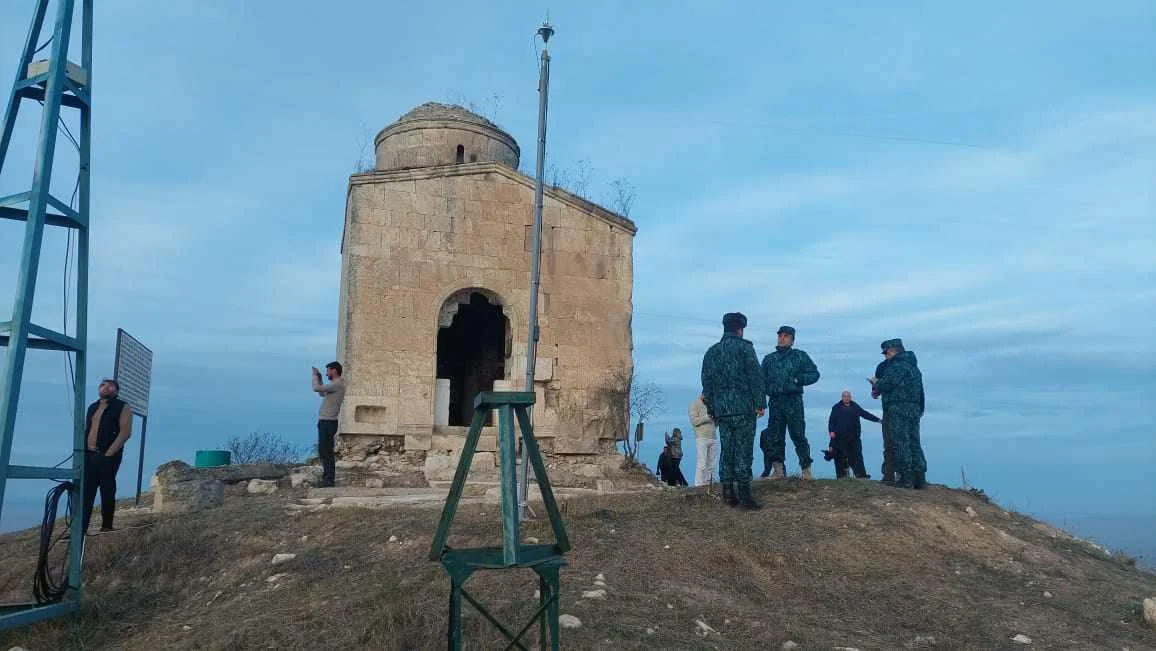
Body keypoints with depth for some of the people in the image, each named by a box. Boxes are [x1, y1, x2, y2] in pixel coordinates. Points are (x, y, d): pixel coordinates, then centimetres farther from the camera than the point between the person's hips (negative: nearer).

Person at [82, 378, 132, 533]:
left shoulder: (123, 407, 1)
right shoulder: (92, 407, 21)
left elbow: (125, 432, -9)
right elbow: (85, 430, 21)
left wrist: (109, 453, -17)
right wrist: (82, 450, 5)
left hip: (108, 456, -6)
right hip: (89, 455, 6)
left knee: (107, 491, -4)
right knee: (85, 491, 1)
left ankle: (106, 527, 2)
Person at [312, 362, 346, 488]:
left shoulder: (337, 384, -14)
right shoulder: (335, 384, 17)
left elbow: (317, 388, -19)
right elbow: (322, 394, 30)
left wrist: (315, 375, -2)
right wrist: (319, 377, 23)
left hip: (328, 422, -10)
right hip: (325, 422, 10)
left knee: (326, 451, -8)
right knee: (323, 451, 15)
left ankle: (329, 479, -6)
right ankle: (327, 476, 22)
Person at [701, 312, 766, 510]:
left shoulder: (712, 352, 13)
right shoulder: (744, 347, -3)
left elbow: (707, 383, 14)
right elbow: (756, 377, -9)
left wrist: (711, 410, 19)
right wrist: (760, 403, -5)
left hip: (721, 411, 5)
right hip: (744, 409, -5)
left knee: (727, 451, 9)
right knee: (743, 452, -5)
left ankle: (728, 493, 9)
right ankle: (743, 494, -8)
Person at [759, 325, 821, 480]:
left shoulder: (800, 356, 9)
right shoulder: (769, 359, 18)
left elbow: (814, 374, 6)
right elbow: (762, 380, 18)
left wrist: (799, 379, -11)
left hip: (793, 401, -3)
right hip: (775, 402, 4)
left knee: (798, 435, -7)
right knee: (774, 437, 2)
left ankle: (806, 470, -2)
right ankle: (779, 470, 8)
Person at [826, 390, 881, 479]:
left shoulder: (855, 406, 16)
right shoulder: (836, 408, 6)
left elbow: (865, 414, 20)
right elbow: (831, 420, 1)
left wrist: (877, 419, 16)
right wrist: (831, 431, -11)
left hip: (854, 437, 3)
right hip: (840, 437, -3)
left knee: (856, 455, 2)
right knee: (841, 456, -3)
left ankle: (861, 474, 2)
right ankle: (841, 475, 1)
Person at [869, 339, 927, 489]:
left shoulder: (896, 365, -10)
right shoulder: (913, 366, 21)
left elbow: (885, 385, -16)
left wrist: (876, 382, 5)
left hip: (898, 409, -9)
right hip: (915, 409, 9)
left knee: (901, 443, -7)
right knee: (914, 443, 10)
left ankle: (905, 477, -9)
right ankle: (919, 478, 9)